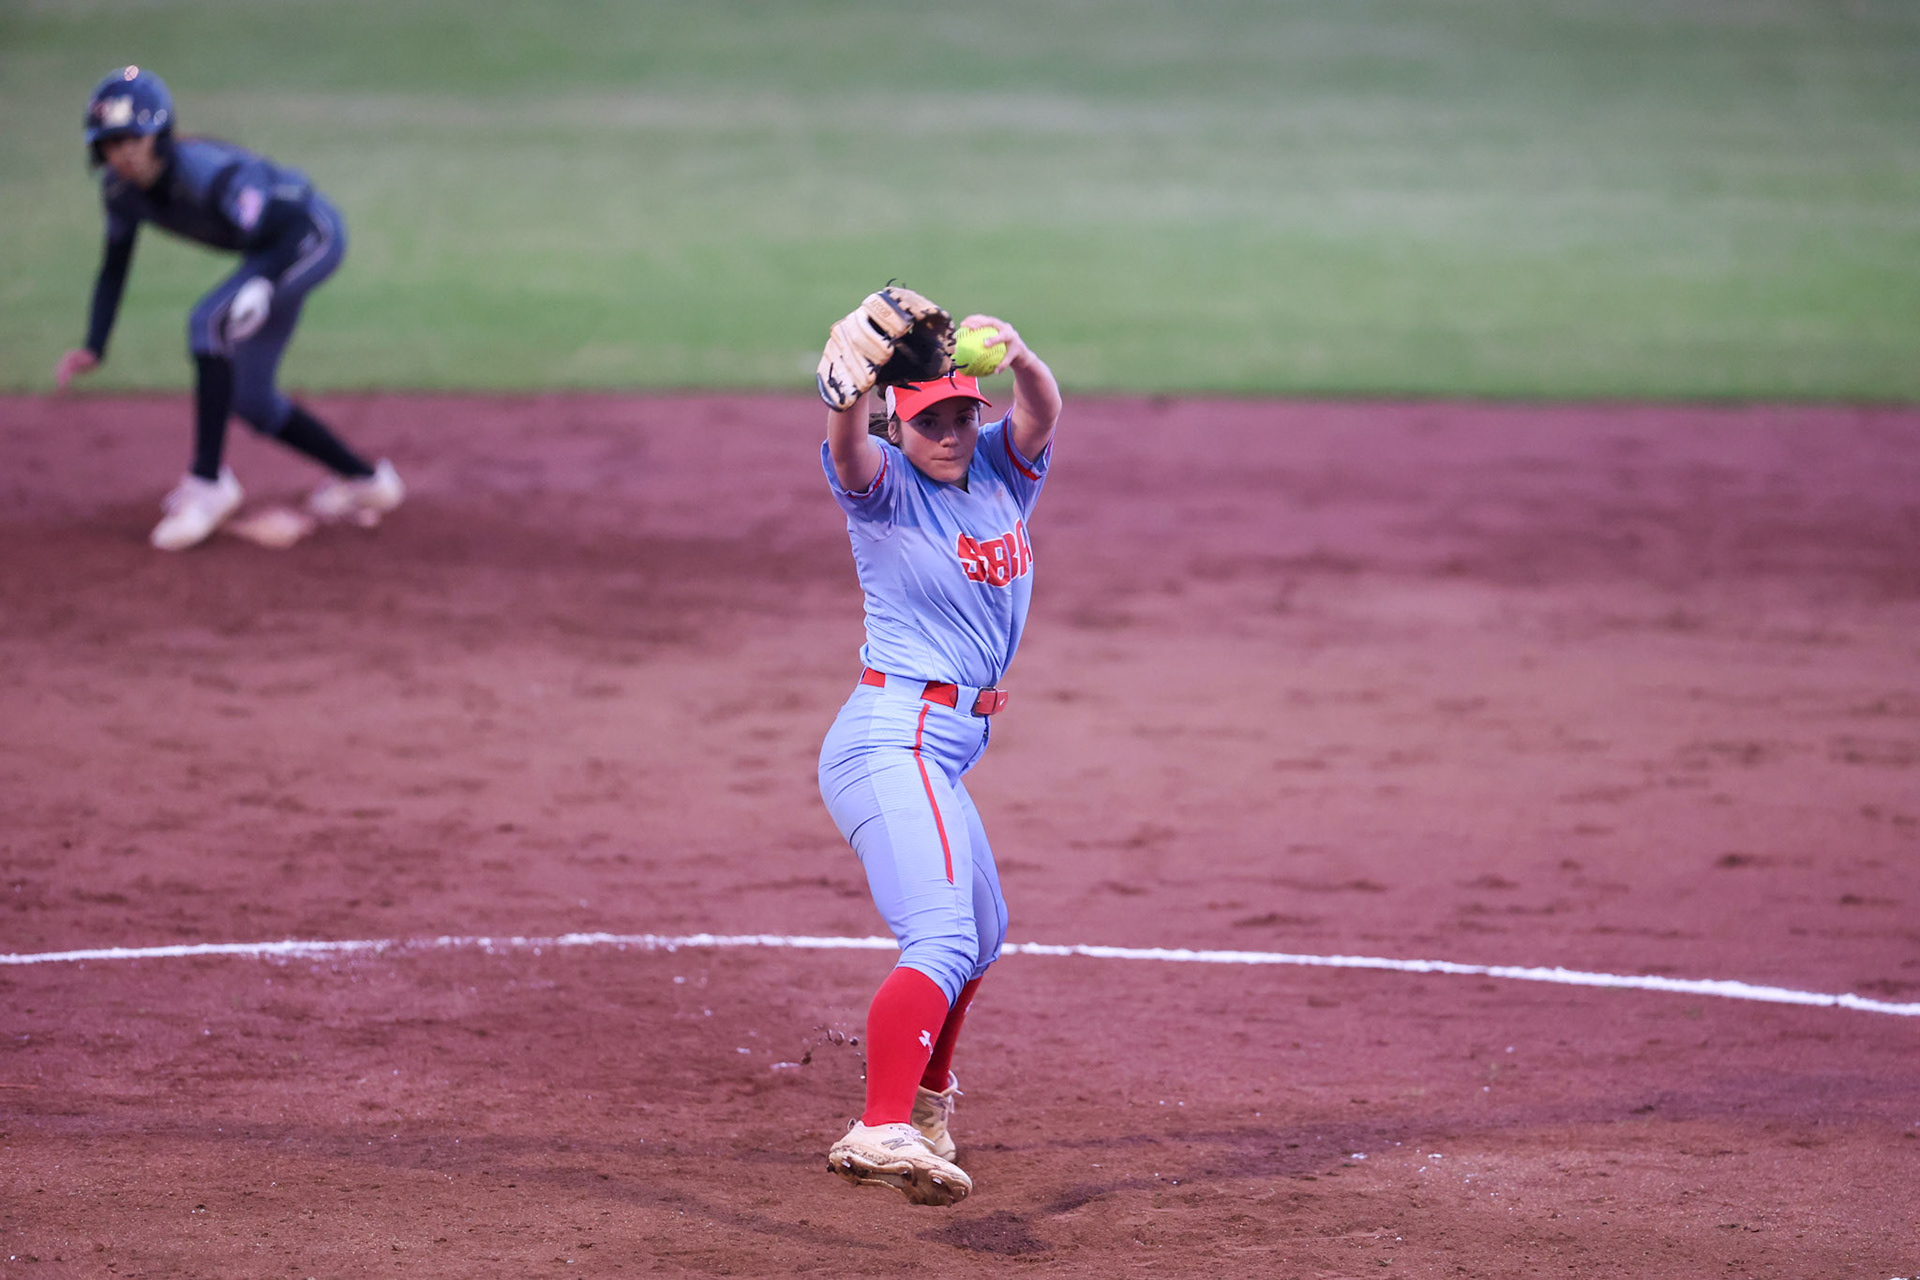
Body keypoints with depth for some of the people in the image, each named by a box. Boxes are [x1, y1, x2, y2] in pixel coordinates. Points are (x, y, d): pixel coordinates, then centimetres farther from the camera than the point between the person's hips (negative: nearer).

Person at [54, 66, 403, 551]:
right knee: (249, 401, 10)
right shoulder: (119, 187, -12)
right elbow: (114, 269, 0)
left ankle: (208, 482, -22)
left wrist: (263, 283, -48)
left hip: (313, 235, -9)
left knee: (207, 322, -28)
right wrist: (94, 348, -11)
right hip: (266, 252, 9)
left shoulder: (208, 173, -35)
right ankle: (365, 480, 26)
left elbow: (295, 227, -32)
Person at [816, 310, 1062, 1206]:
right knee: (944, 939, -26)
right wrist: (852, 385, -50)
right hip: (893, 738, -9)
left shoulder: (1002, 472, 9)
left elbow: (1043, 412, -10)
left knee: (980, 932, 26)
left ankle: (923, 1100, 47)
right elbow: (849, 451, -28)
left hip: (942, 752, 9)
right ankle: (880, 1132, -42)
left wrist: (1019, 359, -33)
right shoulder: (886, 487, -5)